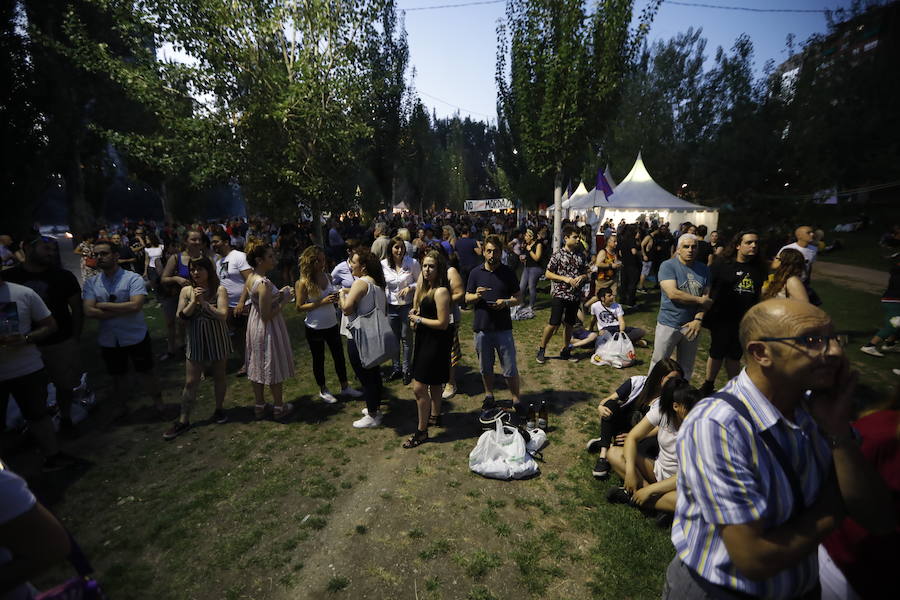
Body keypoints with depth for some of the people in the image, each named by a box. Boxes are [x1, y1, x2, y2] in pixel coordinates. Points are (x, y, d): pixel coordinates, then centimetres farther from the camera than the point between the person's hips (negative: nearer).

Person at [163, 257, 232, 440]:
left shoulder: (220, 290, -10)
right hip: (195, 340, 2)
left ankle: (219, 410, 33)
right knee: (190, 382, 6)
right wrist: (194, 301, -19)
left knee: (219, 376, 14)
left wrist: (204, 302, -24)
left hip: (217, 339, -1)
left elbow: (223, 315, -19)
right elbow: (181, 317, -8)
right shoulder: (186, 291, -2)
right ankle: (183, 420, 17)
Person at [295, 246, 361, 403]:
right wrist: (322, 302, -23)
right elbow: (299, 308, -14)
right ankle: (323, 390, 31)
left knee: (339, 355, 13)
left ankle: (345, 387, 30)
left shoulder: (326, 276, 0)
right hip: (315, 328, -5)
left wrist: (335, 297, -8)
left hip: (332, 324, 5)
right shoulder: (303, 282, -14)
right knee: (319, 359, 12)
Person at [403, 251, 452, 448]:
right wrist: (415, 314, 2)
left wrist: (419, 319, -14)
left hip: (436, 342, -10)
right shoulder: (426, 287, 8)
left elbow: (443, 323, -23)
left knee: (419, 387, -5)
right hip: (426, 340, 10)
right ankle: (435, 416, 42)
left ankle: (422, 431, 9)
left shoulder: (441, 291, -21)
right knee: (434, 383, 24)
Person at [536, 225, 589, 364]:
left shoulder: (581, 255, 8)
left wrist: (582, 277, -8)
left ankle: (565, 351, 26)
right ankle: (541, 350, 9)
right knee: (553, 323, -6)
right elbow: (548, 274, -6)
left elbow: (586, 274, 16)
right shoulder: (558, 255, -6)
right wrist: (565, 279, -15)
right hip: (559, 294, -5)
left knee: (569, 324, 12)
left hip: (575, 295, 5)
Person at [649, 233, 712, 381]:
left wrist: (698, 320, -13)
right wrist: (700, 300, -11)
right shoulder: (668, 266, -10)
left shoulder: (703, 269, 6)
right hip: (669, 324, -4)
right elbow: (673, 294, -20)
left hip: (692, 325, 5)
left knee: (686, 367, 17)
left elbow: (706, 297, 0)